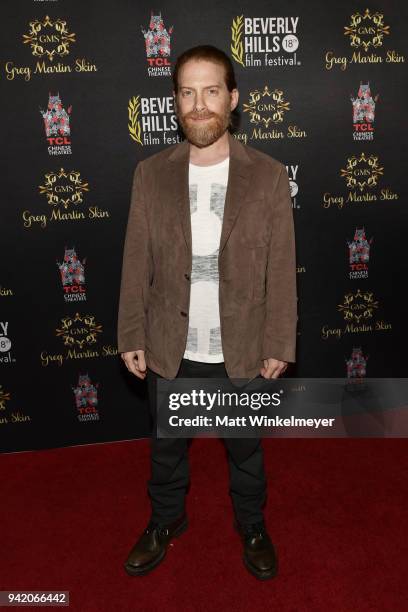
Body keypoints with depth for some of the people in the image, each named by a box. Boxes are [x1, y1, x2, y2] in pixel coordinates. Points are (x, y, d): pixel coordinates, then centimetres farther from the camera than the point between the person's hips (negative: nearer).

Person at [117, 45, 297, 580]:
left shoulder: (269, 176, -9)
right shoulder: (150, 174, -5)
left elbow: (281, 270, -6)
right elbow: (136, 264, -2)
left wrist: (279, 345, -6)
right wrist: (131, 337, -2)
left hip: (242, 351, -1)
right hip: (169, 350, 2)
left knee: (246, 450, 21)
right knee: (166, 447, 22)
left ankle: (253, 527, 50)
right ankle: (166, 522, 51)